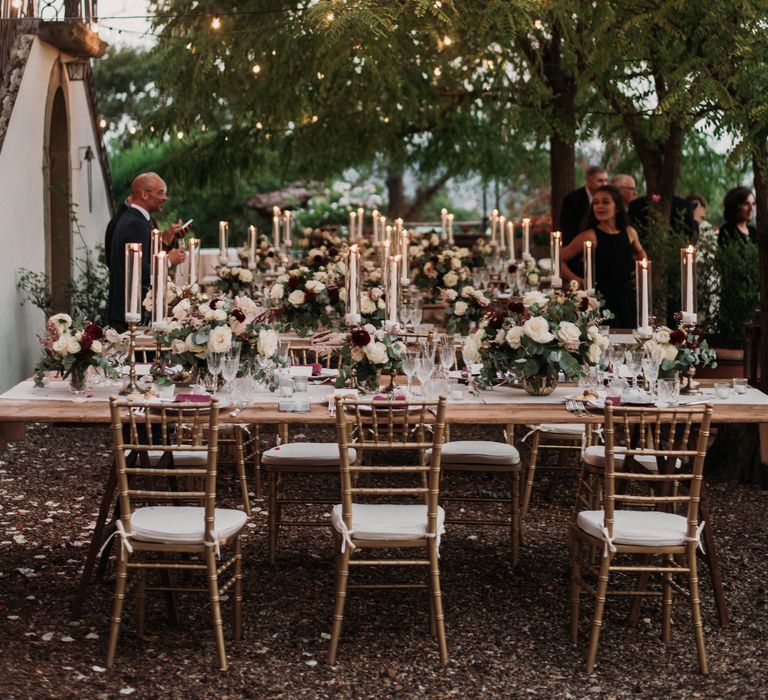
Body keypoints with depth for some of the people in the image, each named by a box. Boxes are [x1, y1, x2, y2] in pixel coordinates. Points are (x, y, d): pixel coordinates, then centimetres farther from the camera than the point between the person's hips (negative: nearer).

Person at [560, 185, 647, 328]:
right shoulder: (590, 236, -9)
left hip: (627, 296, 5)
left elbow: (640, 252, 28)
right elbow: (560, 259, -9)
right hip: (602, 298, -5)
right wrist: (577, 280, -11)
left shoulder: (629, 232, 6)